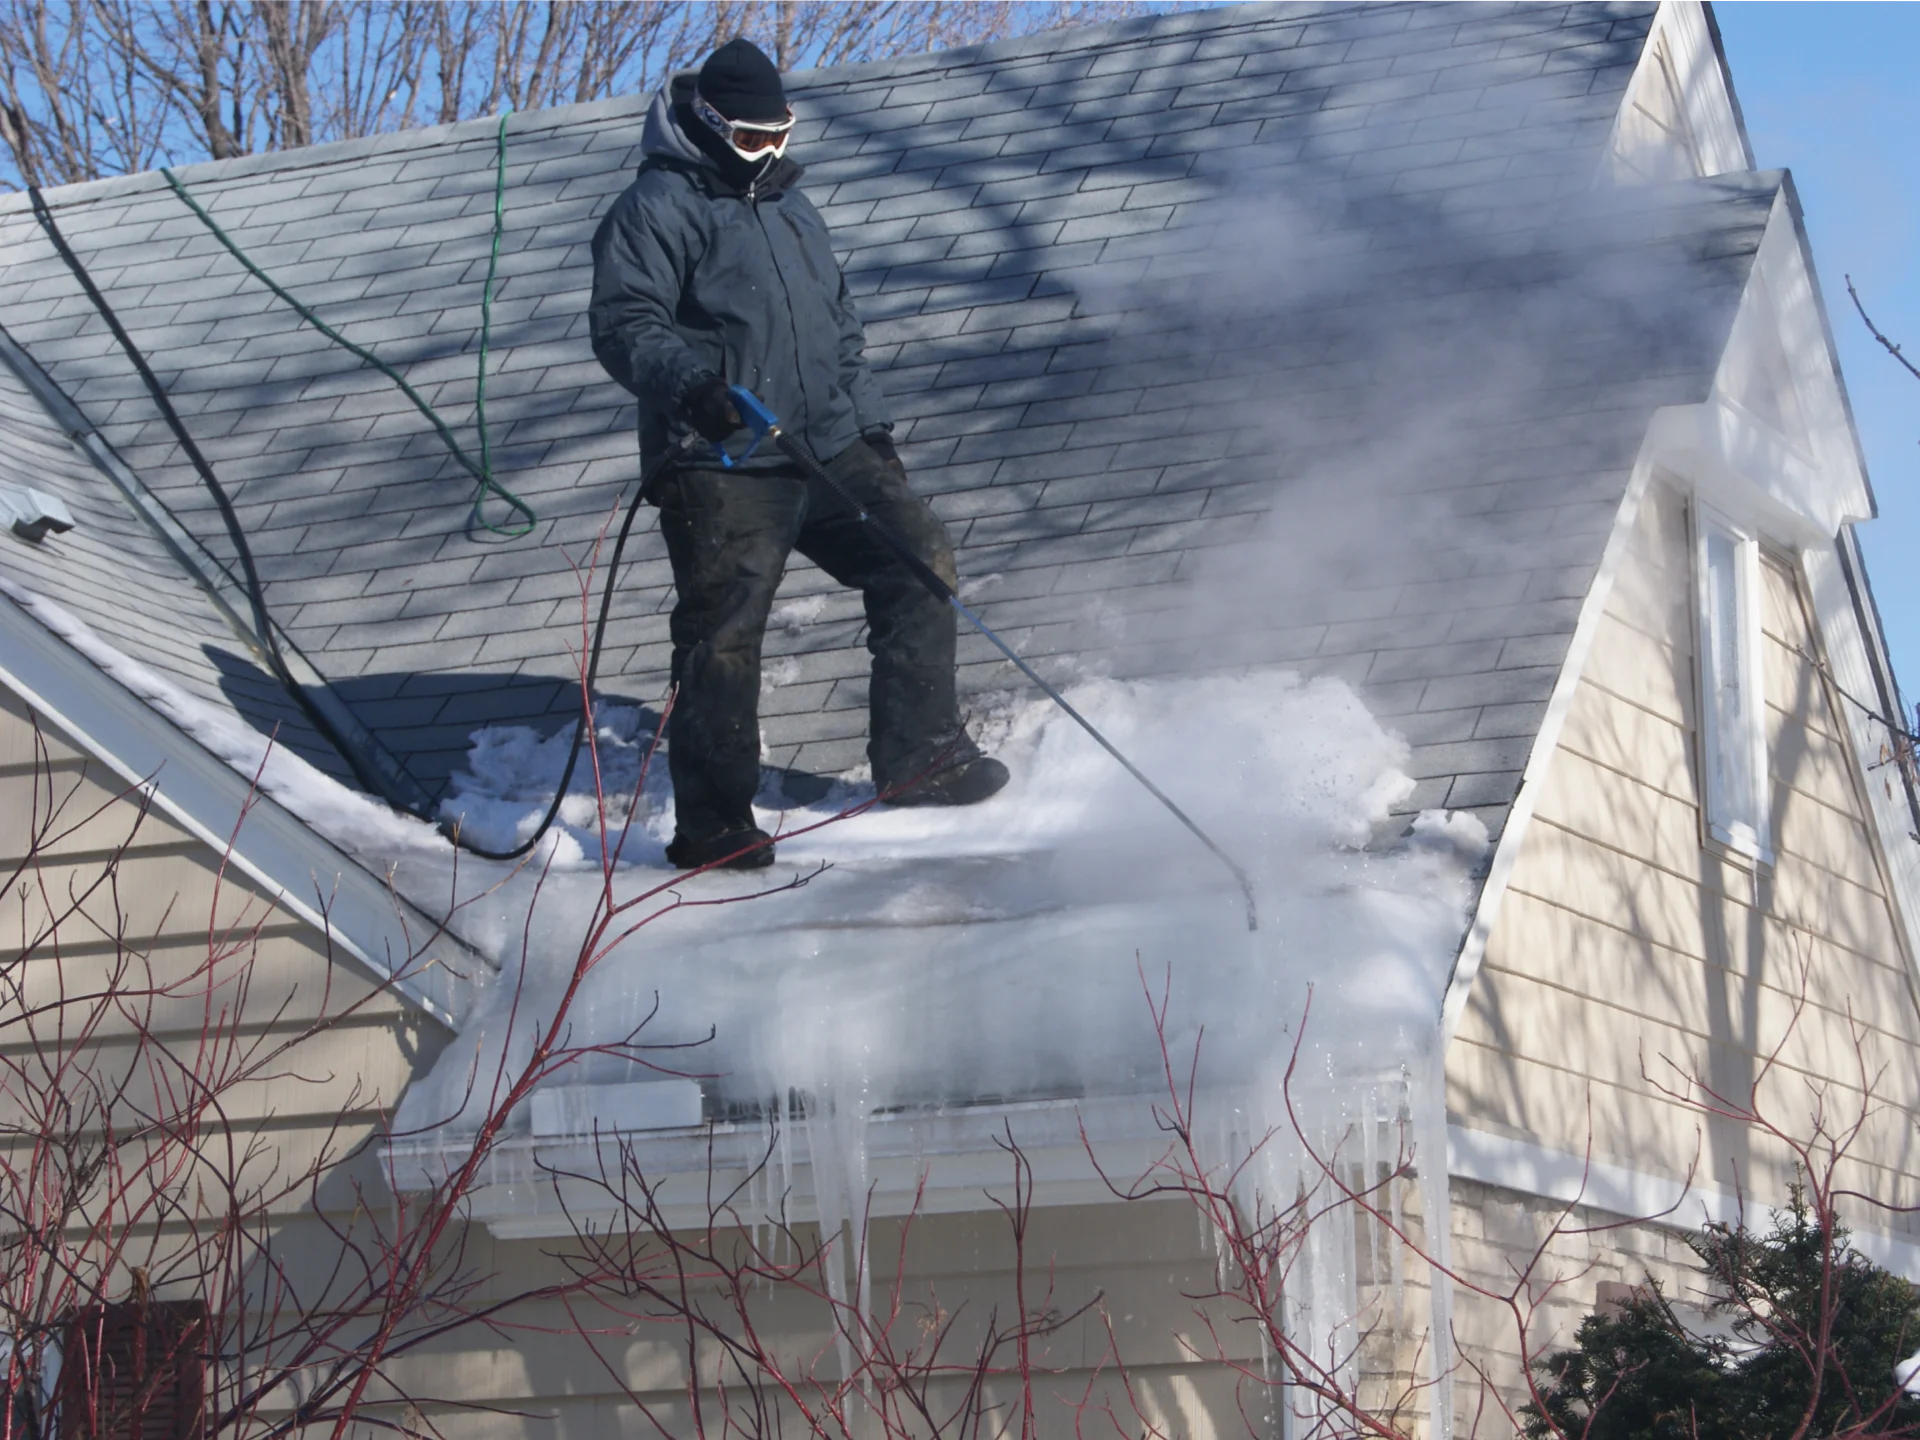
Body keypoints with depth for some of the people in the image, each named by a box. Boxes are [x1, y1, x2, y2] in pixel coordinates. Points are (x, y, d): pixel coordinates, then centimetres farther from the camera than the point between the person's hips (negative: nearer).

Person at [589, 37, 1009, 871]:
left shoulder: (787, 205, 22)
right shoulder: (658, 209, -5)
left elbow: (838, 325, 29)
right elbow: (623, 325, -15)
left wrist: (871, 425, 24)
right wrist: (684, 379, -33)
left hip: (828, 451, 8)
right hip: (721, 467, -8)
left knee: (919, 558, 0)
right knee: (723, 636, -8)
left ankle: (918, 755, 9)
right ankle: (711, 822, 1)